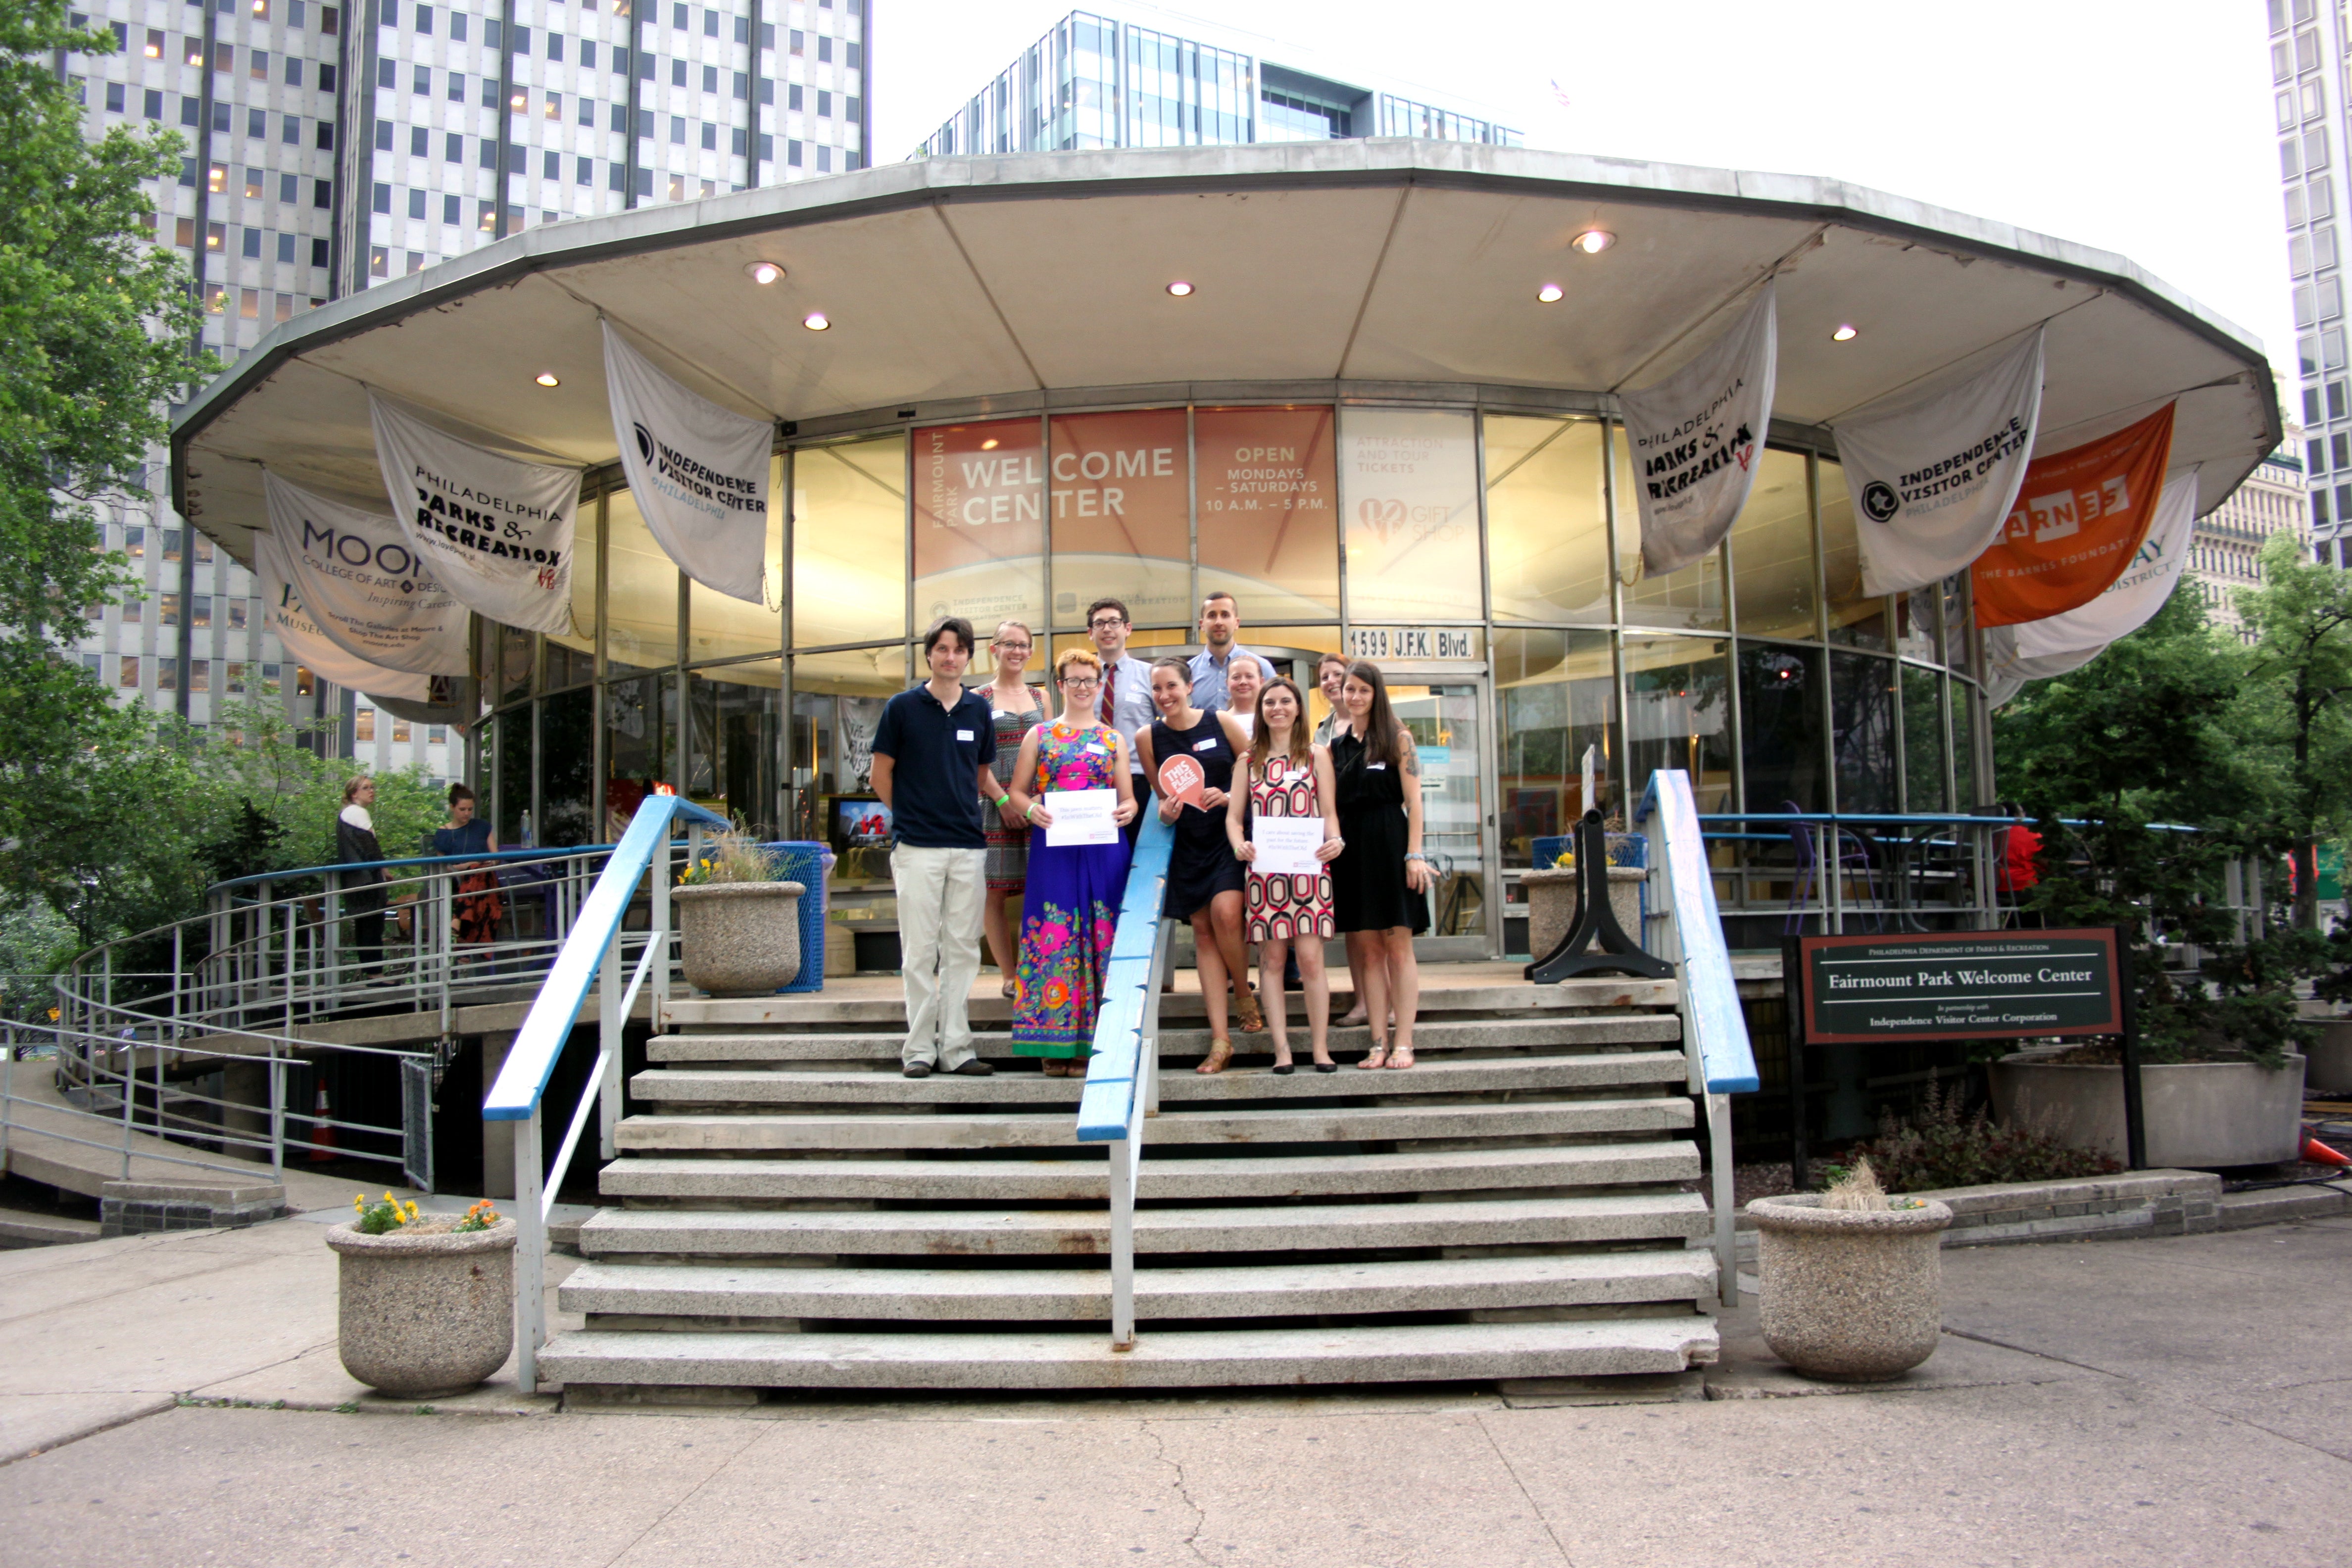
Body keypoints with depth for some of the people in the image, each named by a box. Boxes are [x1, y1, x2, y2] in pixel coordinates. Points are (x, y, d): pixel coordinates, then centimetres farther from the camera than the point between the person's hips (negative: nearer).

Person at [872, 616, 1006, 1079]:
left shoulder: (979, 710, 9)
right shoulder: (903, 707, 0)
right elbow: (881, 774, 5)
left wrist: (1006, 799, 1)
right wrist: (910, 815, 5)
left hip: (969, 846, 3)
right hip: (918, 848, -3)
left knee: (962, 950, 6)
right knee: (919, 952, 1)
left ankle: (956, 1046, 12)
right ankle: (919, 1048, 8)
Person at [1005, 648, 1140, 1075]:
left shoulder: (1114, 739, 14)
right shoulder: (1039, 735, 11)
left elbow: (1128, 798, 12)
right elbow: (1017, 790, 8)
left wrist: (1127, 811, -11)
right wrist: (1032, 809, -13)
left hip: (1104, 851, 1)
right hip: (1052, 849, -1)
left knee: (1100, 939, -1)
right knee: (1053, 937, -4)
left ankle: (1093, 1043, 4)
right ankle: (1056, 1044, 1)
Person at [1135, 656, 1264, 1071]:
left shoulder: (1222, 723, -4)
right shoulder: (1149, 737, 2)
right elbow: (1162, 794, 12)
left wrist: (1228, 797, -14)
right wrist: (1166, 812, -9)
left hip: (1231, 834, -3)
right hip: (1189, 842, 3)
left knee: (1225, 912, -22)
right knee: (1203, 929, 1)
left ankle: (1245, 995, 7)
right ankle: (1220, 1039, 2)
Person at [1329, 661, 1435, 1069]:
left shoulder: (1397, 738, 1)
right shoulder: (1336, 745, 13)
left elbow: (1413, 800, -4)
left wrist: (1414, 854, -11)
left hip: (1390, 844, -4)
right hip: (1351, 849, 4)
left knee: (1398, 946, -2)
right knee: (1368, 950, 3)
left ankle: (1403, 1042, -1)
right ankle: (1380, 1042, 6)